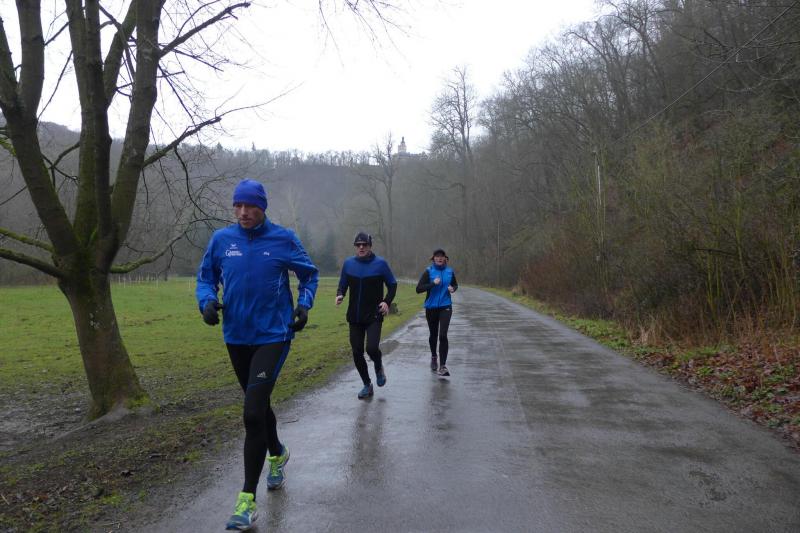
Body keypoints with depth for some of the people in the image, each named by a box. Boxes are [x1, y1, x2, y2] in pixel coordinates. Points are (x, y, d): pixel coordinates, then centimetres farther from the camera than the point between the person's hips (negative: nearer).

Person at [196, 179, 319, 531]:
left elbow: (309, 274, 8)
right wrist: (207, 300, -8)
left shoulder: (283, 239, -5)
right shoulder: (221, 239, 1)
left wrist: (304, 305, -6)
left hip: (273, 335, -4)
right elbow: (205, 276, 12)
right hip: (236, 336, 4)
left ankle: (247, 499, 0)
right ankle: (277, 454, 50)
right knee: (257, 406, 21)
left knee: (253, 412, -13)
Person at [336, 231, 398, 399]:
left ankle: (379, 367, 18)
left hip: (374, 316, -3)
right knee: (357, 353, 5)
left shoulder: (380, 263, -4)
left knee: (372, 348, -19)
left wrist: (387, 301, -11)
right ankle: (367, 385, 26)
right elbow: (343, 284, 14)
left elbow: (392, 284, 4)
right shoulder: (348, 263, 4)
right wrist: (340, 295, -8)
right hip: (354, 317, 3)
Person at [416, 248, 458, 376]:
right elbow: (418, 289, -12)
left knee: (443, 335, -13)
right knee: (433, 335, 15)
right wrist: (433, 283, -23)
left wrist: (453, 288, -5)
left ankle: (442, 366, -11)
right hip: (431, 307, 0)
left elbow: (455, 285, 18)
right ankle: (433, 357, 41)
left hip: (445, 307, 0)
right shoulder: (428, 271, -6)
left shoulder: (450, 271, 2)